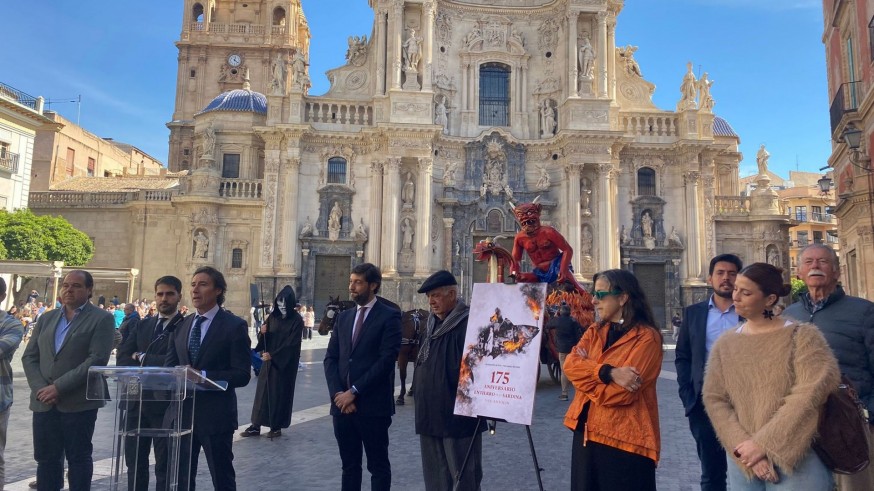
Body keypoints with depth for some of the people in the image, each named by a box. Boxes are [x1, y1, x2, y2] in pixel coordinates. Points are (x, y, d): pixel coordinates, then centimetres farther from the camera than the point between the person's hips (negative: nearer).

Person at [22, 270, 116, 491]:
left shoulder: (102, 319, -4)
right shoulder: (47, 318, 14)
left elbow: (97, 359, -14)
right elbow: (29, 357, 10)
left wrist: (59, 387, -16)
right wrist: (40, 388, -6)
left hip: (79, 402, -5)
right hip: (44, 402, 5)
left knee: (78, 459, 4)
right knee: (46, 458, 11)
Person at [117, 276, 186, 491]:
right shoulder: (140, 325, 12)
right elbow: (122, 359, 2)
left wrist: (142, 358, -7)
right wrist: (155, 366, -13)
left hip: (166, 405, -5)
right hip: (137, 402, 5)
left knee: (165, 466, 5)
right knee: (135, 463, 15)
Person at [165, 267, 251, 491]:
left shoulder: (234, 326, -8)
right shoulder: (182, 325, 10)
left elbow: (242, 375, -13)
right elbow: (169, 366, 10)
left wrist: (202, 376, -22)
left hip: (215, 415, -5)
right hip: (182, 412, 6)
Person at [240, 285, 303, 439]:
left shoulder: (297, 320, -11)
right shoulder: (273, 316, 4)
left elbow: (291, 343, -15)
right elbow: (264, 339, 7)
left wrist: (272, 355, -19)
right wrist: (262, 333, -15)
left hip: (286, 363, -4)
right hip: (269, 360, 4)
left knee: (280, 393, 3)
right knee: (262, 391, 4)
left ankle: (277, 426, 14)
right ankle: (256, 426, 11)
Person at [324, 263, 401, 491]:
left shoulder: (389, 316, -6)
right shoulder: (344, 317, 13)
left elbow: (386, 360, -14)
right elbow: (331, 358, 9)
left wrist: (354, 391, -14)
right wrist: (338, 393, -6)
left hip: (373, 405, -5)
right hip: (342, 404, 6)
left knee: (378, 466, 7)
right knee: (349, 465, 15)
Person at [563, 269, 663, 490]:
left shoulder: (646, 337, -13)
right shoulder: (594, 331, 9)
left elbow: (620, 393, -21)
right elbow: (569, 364, -8)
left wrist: (586, 369, -7)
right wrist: (608, 372, -22)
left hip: (625, 439, -6)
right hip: (587, 432, 7)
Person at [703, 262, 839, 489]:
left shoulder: (802, 335, -6)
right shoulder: (724, 344, 4)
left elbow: (811, 393, -17)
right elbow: (713, 399, -1)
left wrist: (763, 443, -18)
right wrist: (744, 446, -15)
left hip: (799, 460, -3)